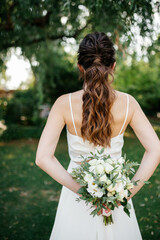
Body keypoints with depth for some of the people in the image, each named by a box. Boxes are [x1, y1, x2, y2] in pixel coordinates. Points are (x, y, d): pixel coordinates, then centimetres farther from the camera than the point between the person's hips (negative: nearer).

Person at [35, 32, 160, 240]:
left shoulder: (64, 103, -17)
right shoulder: (128, 102, -13)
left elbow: (43, 158, -22)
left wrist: (81, 189, -18)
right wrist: (128, 191, -15)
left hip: (77, 191, -1)